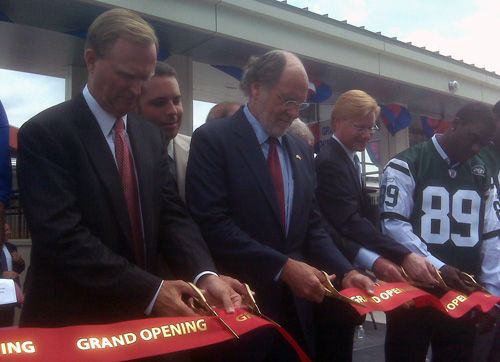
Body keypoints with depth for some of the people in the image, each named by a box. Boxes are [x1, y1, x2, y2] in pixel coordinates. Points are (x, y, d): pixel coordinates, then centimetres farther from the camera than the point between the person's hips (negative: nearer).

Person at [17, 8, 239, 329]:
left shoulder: (151, 135, 5)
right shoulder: (44, 134, -13)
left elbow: (171, 214, 1)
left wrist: (205, 275, -16)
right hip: (71, 324, -5)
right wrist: (150, 291, -24)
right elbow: (62, 236, -21)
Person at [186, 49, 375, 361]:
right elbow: (212, 224, -18)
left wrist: (345, 272, -5)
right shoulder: (213, 139, -9)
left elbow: (312, 227, 11)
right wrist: (283, 267, -19)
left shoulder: (302, 150, 11)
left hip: (294, 305, 6)